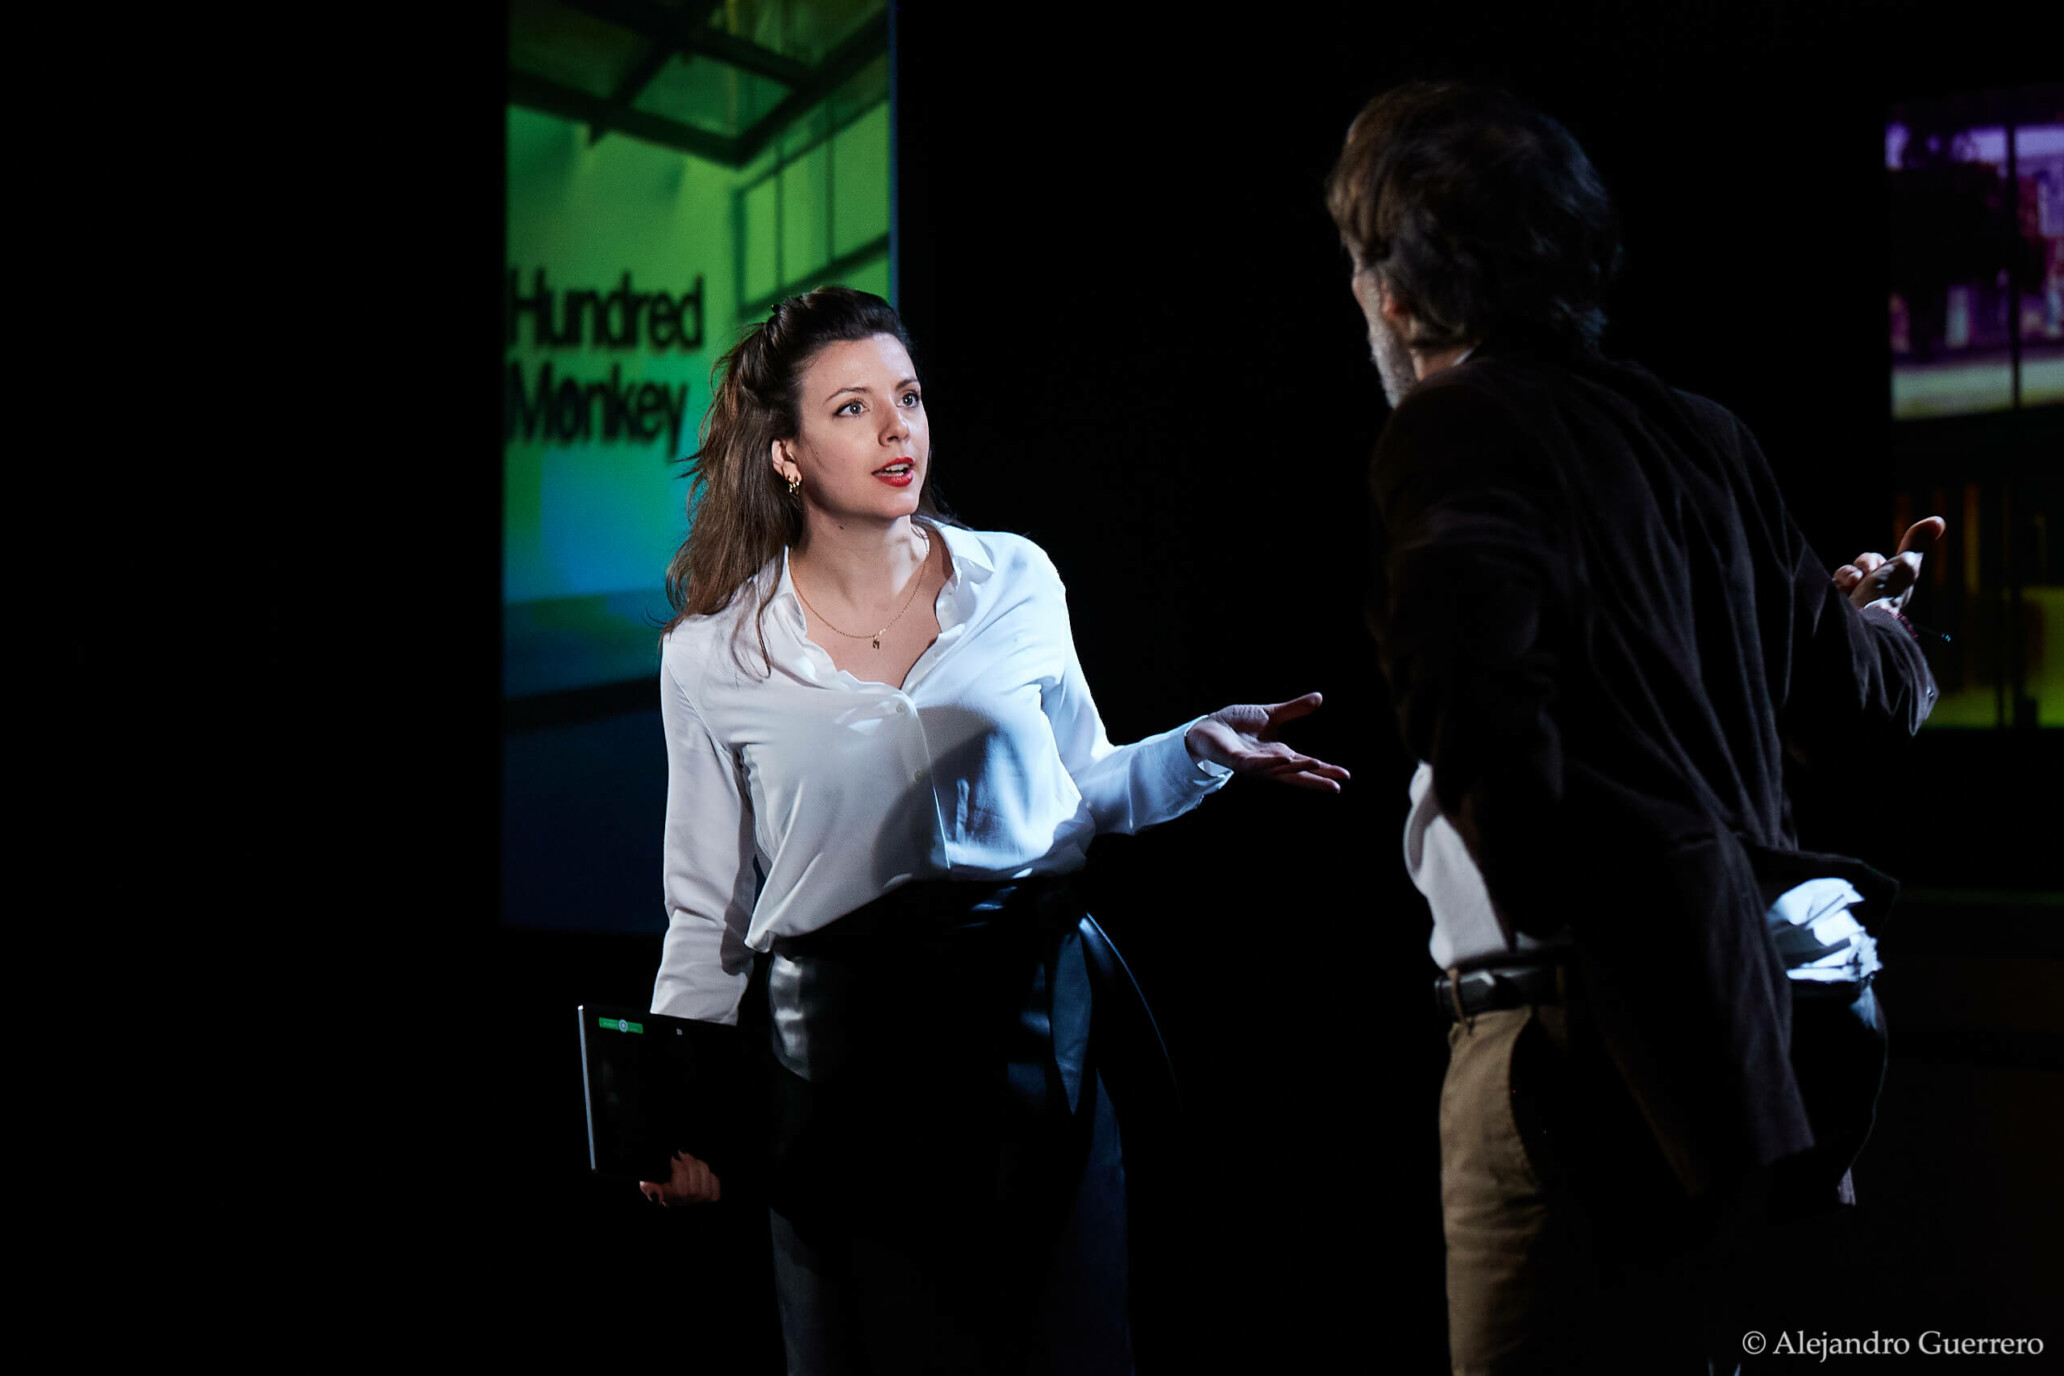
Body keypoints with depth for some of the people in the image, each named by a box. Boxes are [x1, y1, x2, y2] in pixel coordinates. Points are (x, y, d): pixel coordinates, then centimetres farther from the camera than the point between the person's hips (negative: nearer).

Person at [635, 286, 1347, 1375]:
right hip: (838, 1041, -1)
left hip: (1032, 1010, 1)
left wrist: (1196, 751, -1)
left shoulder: (1016, 582, 2)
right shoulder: (713, 659, -2)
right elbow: (708, 916, 5)